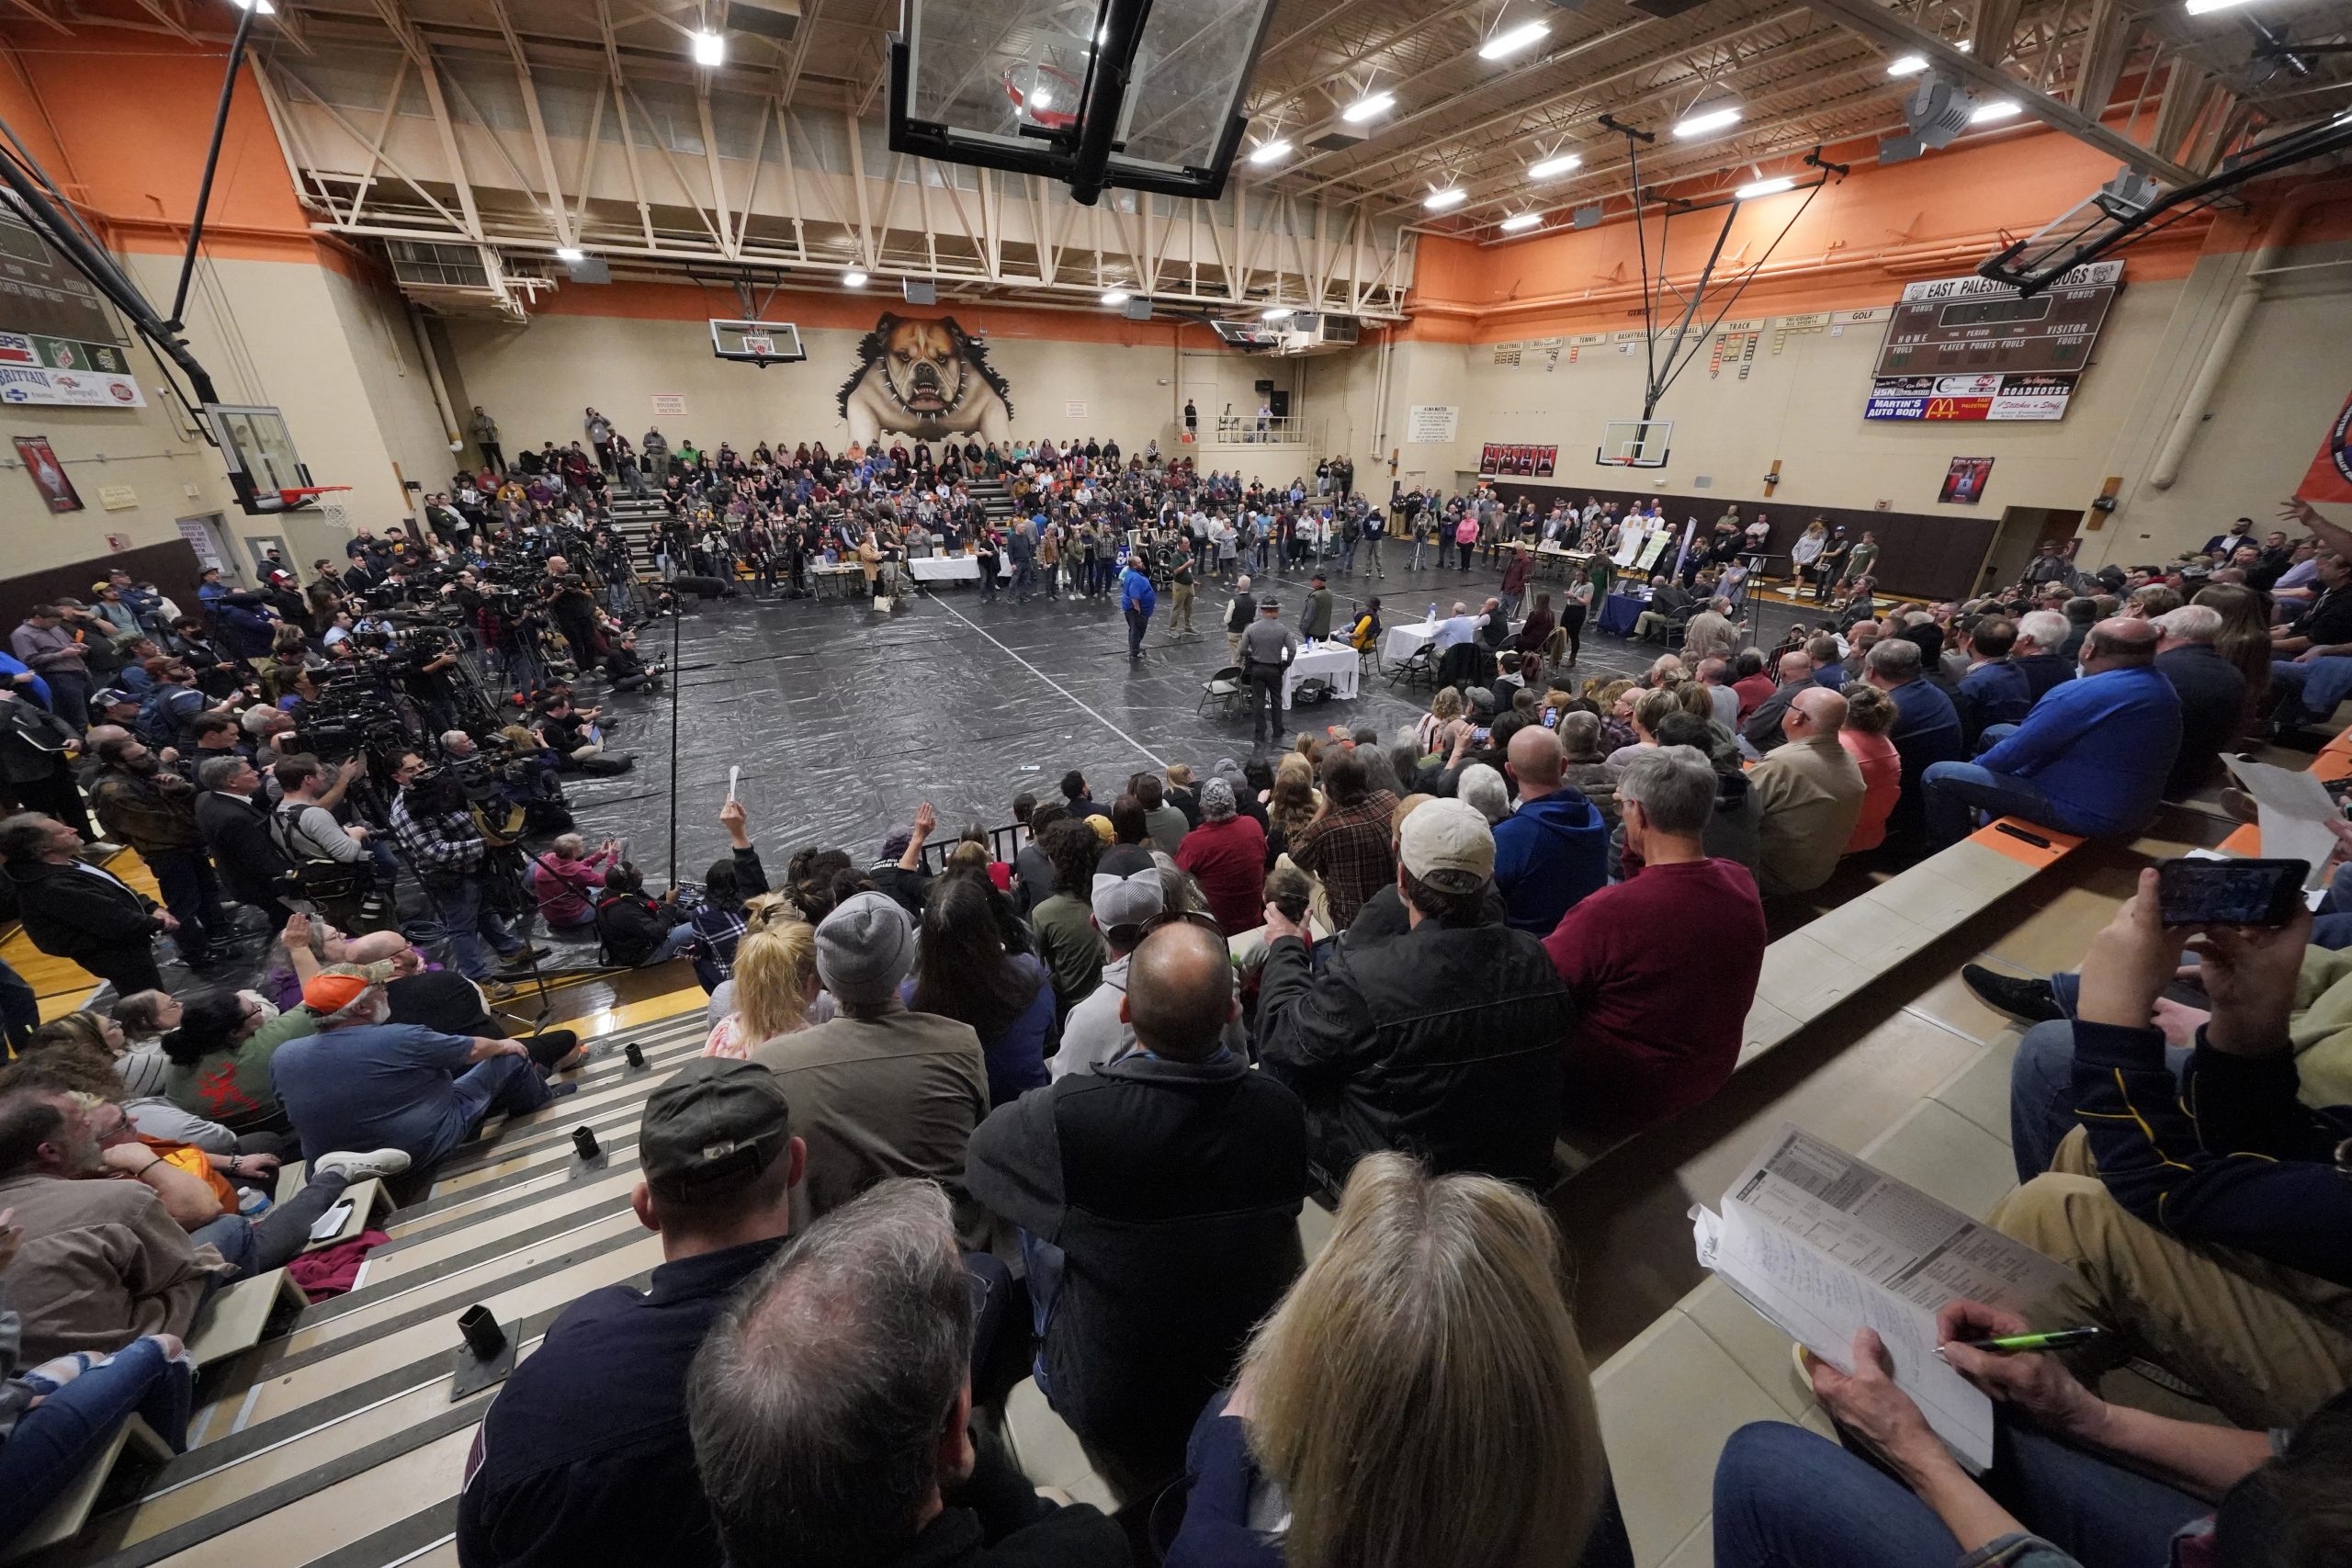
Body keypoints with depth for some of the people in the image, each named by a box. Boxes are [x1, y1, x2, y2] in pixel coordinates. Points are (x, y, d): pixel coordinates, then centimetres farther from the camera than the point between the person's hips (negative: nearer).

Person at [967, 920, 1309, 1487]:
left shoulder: (1072, 1111, -32)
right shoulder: (1281, 1109, -22)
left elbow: (980, 1140, -9)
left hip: (1113, 1414, -2)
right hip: (1258, 1390, 3)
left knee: (1042, 1217, 14)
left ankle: (1049, 1353, 38)